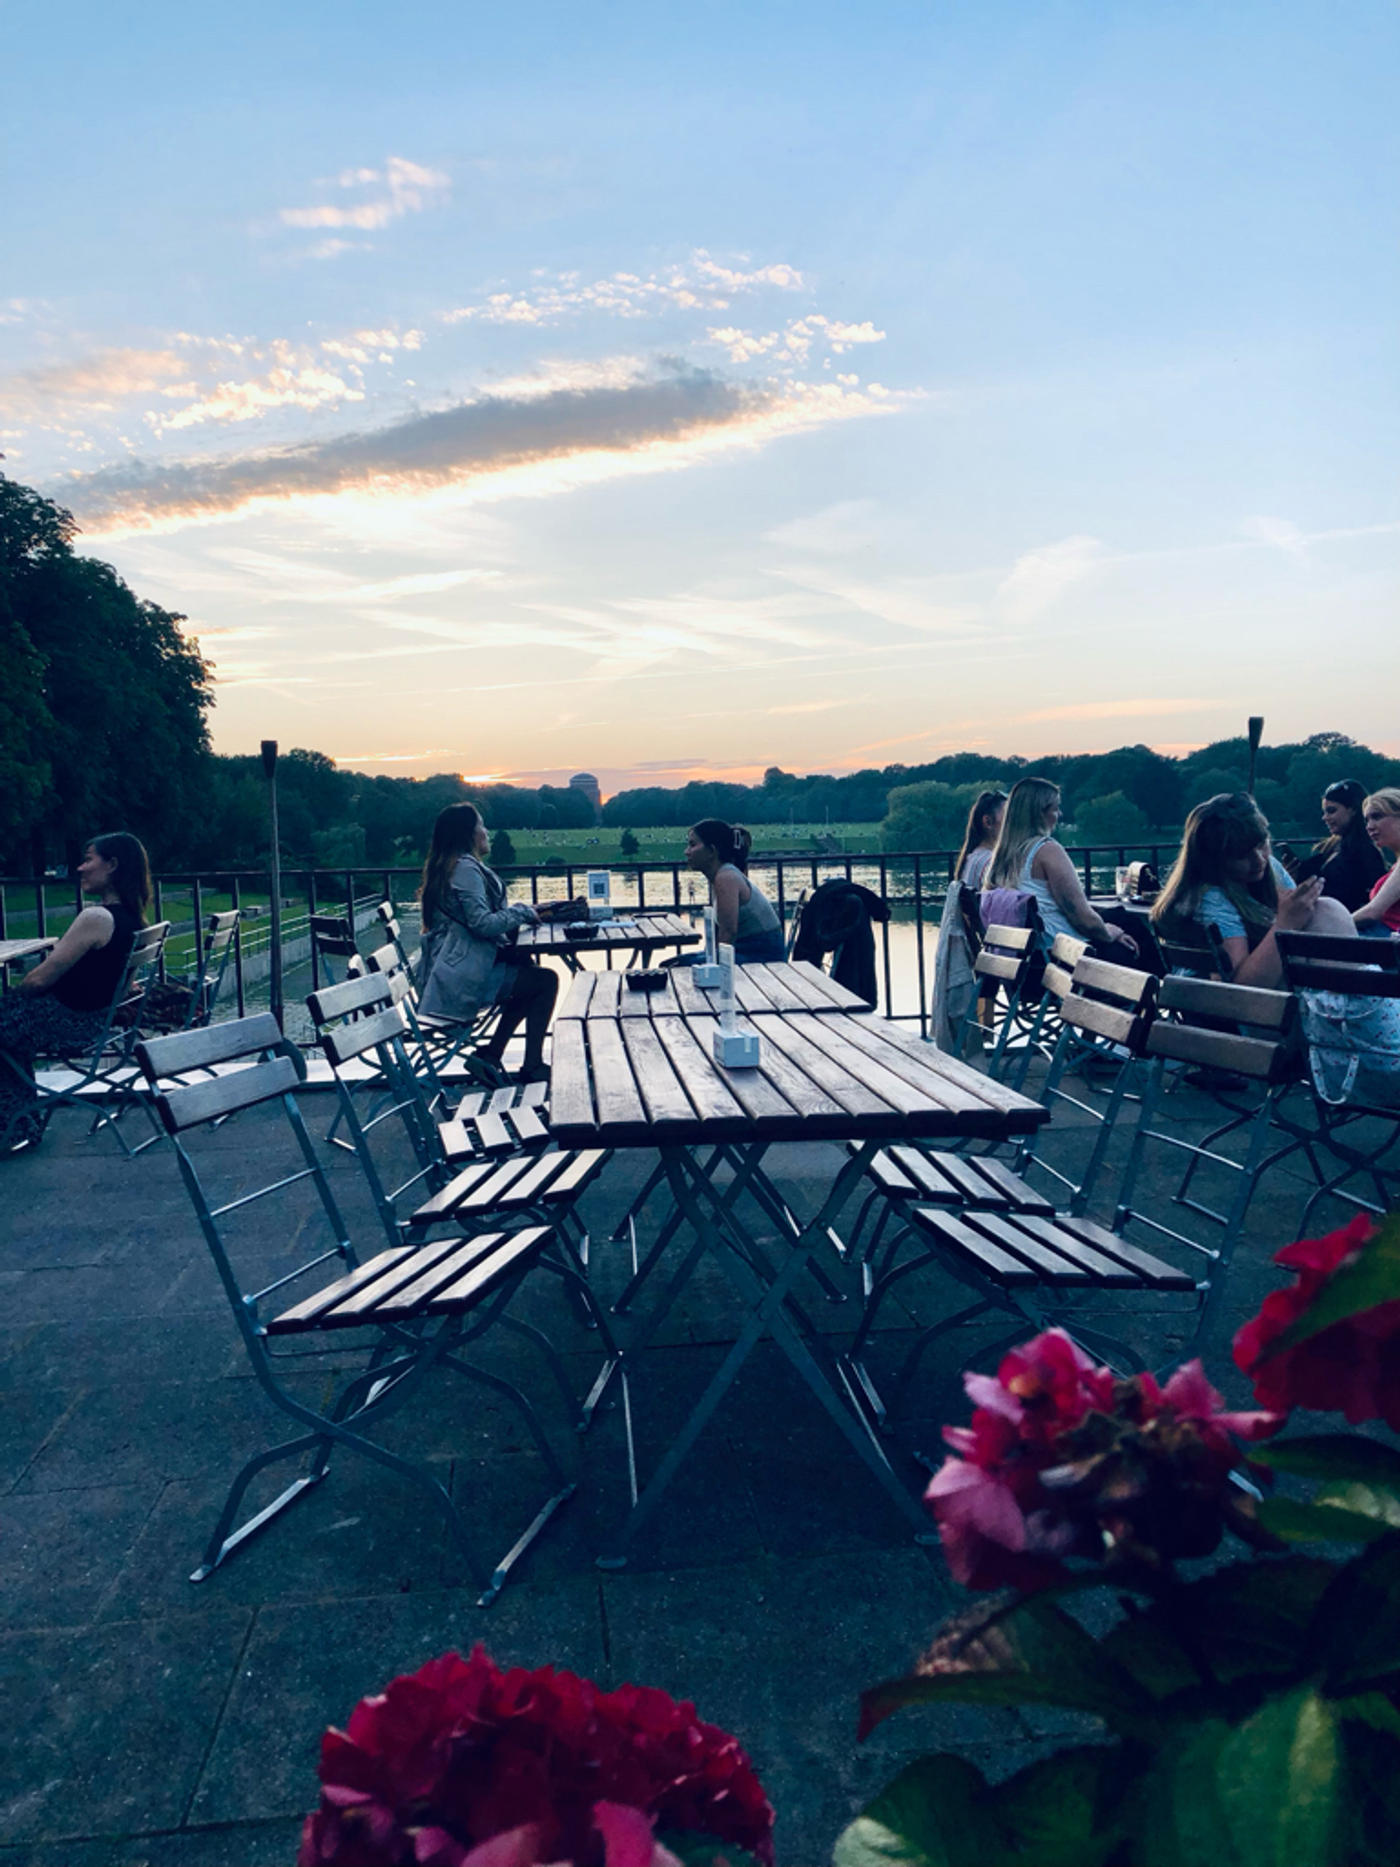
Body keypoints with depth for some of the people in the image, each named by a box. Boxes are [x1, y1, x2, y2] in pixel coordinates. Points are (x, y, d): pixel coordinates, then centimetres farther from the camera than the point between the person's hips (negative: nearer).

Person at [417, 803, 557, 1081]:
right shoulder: (465, 868, -14)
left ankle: (491, 1055, 14)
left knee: (527, 967, 19)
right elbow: (482, 923, -21)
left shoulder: (445, 867, 17)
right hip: (462, 979, -10)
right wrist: (522, 912, -6)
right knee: (546, 980, -3)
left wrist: (515, 911, 12)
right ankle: (532, 1067, 2)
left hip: (448, 974, 10)